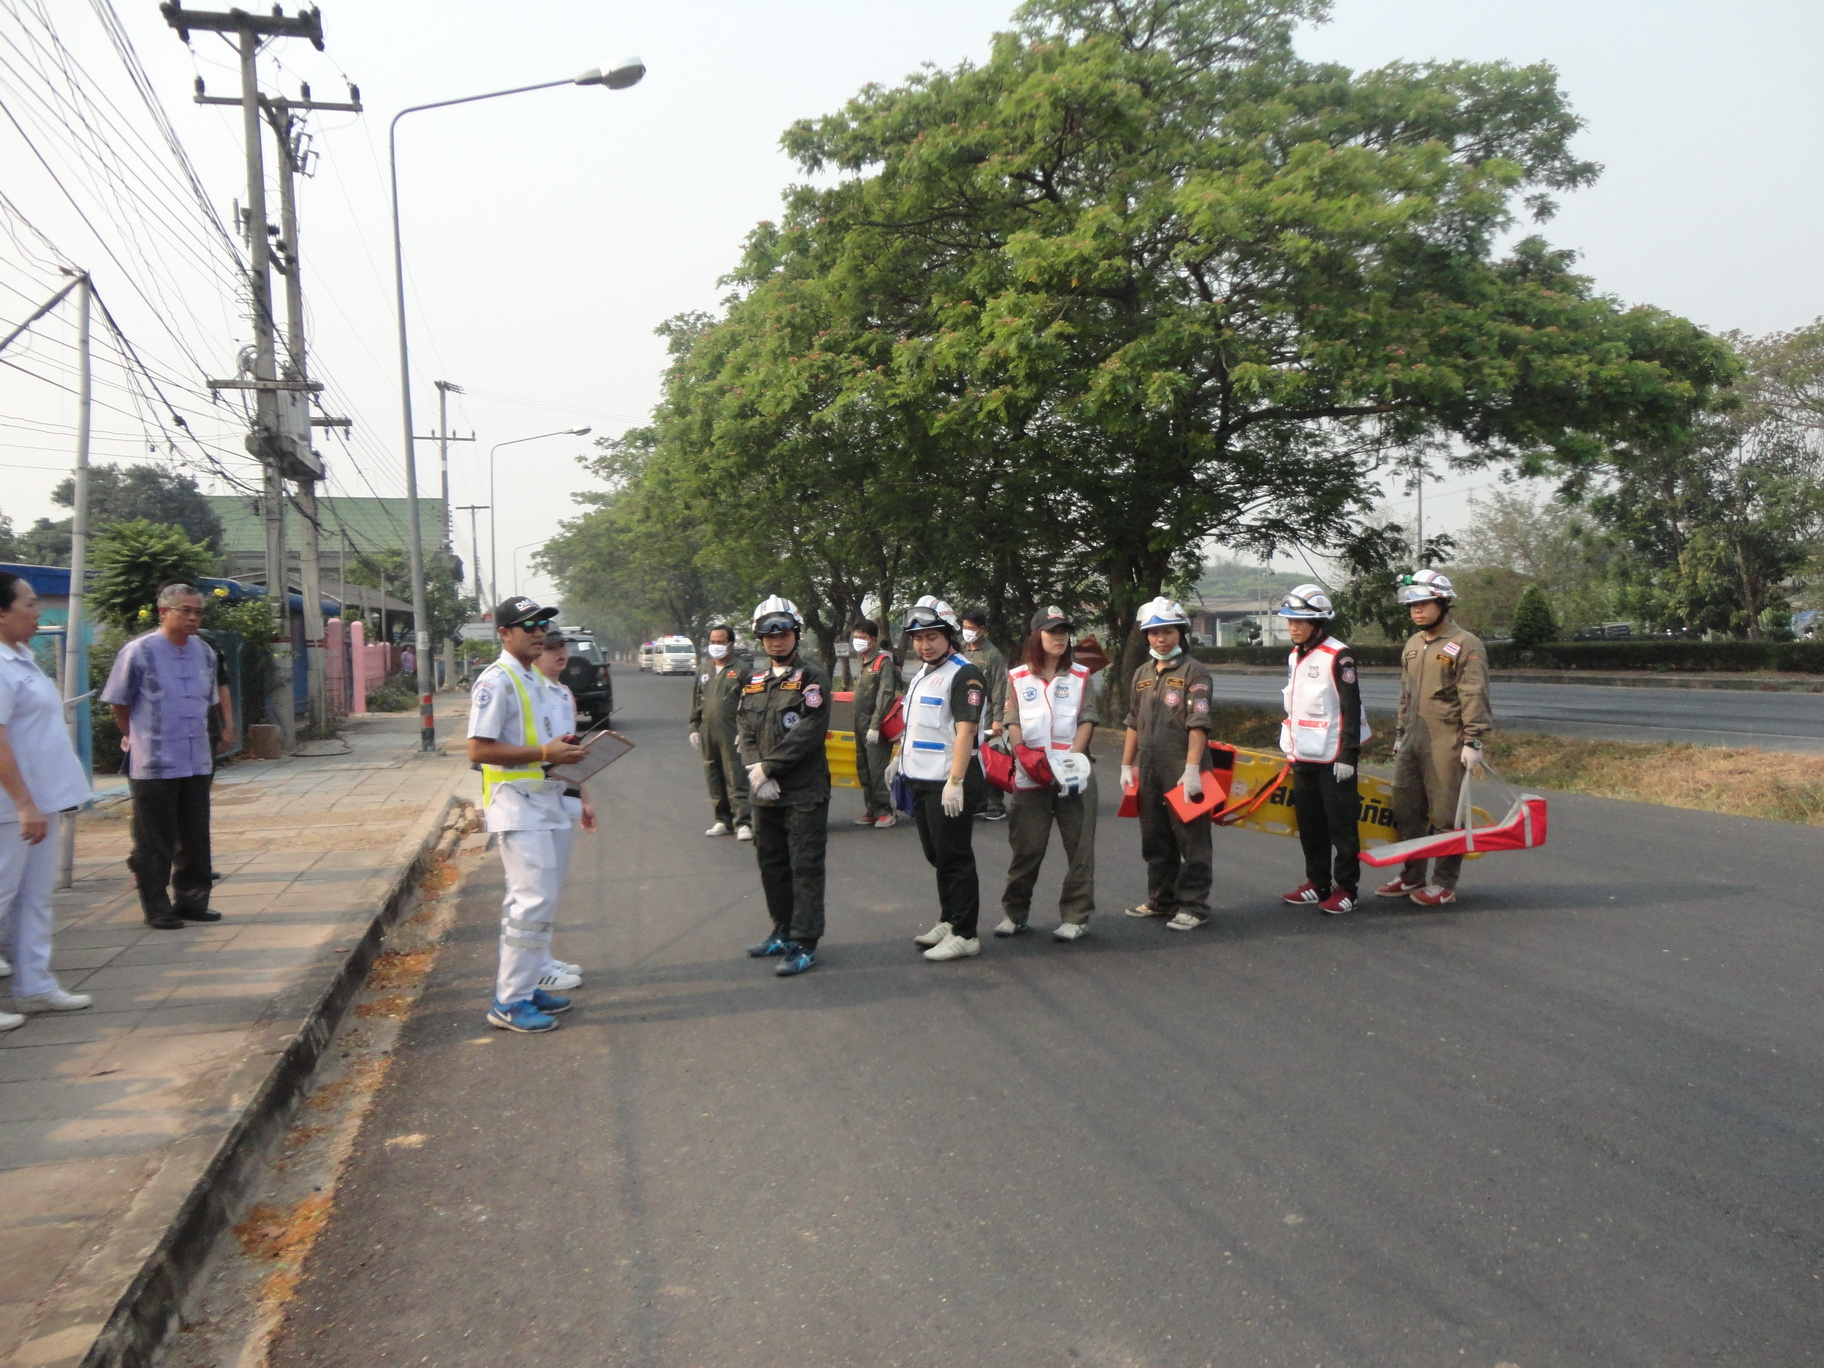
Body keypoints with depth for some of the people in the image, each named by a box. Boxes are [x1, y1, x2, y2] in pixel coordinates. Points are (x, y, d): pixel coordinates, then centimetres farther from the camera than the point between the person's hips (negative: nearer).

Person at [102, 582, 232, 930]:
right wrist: (136, 737, 9)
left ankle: (191, 900, 21)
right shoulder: (139, 652, -8)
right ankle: (157, 908, 12)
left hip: (198, 762, 5)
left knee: (195, 837, 10)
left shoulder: (205, 653, 8)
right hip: (154, 766, -5)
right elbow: (118, 702, 0)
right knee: (156, 840, 2)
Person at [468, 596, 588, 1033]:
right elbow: (480, 750, -19)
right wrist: (543, 753, -22)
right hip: (516, 804, -10)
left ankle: (526, 985, 23)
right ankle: (509, 1001, -5)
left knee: (540, 900, 13)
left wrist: (564, 750, 7)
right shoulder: (496, 681, -13)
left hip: (544, 800, 10)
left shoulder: (536, 680, 17)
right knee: (533, 901, -12)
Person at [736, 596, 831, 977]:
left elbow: (808, 732, -17)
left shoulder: (812, 678, -7)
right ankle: (783, 931, 30)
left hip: (805, 792, -7)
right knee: (771, 863, 16)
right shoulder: (754, 684, 14)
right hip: (765, 793, 7)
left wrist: (768, 766, -15)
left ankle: (804, 943, 3)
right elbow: (745, 732, 7)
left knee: (805, 867, -3)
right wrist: (756, 772, -9)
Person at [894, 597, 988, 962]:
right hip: (921, 781, 9)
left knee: (955, 858, -3)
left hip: (948, 784, -9)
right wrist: (900, 758, 21)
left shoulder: (964, 675, -14)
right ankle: (948, 921, 29)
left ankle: (964, 935, 4)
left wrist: (955, 782, -28)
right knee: (937, 855, 17)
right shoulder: (920, 674, 15)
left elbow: (966, 731, -22)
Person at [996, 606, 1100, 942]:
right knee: (1025, 848, 4)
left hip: (1074, 774, 0)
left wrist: (1073, 756, -12)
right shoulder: (1017, 678, 7)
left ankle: (1076, 916, 11)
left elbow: (1087, 720, 2)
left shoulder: (1080, 675, 8)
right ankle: (1014, 913, 18)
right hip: (1030, 777, 0)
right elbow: (1013, 723, 2)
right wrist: (1024, 755, -15)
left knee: (1079, 848, 2)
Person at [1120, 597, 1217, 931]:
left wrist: (1192, 770, -19)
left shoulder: (1193, 672, -6)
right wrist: (1127, 766, 16)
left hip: (1182, 773, -7)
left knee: (1191, 841, -1)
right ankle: (1161, 900, 27)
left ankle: (1194, 905, 7)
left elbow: (1198, 726, -13)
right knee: (1155, 841, 15)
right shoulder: (1142, 674, 15)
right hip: (1149, 772, 7)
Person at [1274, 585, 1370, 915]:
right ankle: (1317, 882, 23)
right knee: (1309, 823, 12)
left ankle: (1346, 888, 6)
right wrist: (1292, 750, 21)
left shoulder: (1338, 656, -12)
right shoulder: (1295, 657, 13)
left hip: (1333, 756, -8)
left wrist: (1348, 755, -16)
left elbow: (1351, 708, -14)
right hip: (1303, 755, 8)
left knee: (1341, 823, -1)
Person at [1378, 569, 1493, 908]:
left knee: (1445, 815, -2)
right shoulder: (1412, 645, 15)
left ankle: (1444, 884, 7)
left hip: (1446, 745, -8)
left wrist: (1473, 741, -16)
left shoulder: (1466, 645, -8)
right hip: (1412, 743, 8)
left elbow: (1474, 697, -12)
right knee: (1406, 812, 11)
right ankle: (1411, 877, 22)